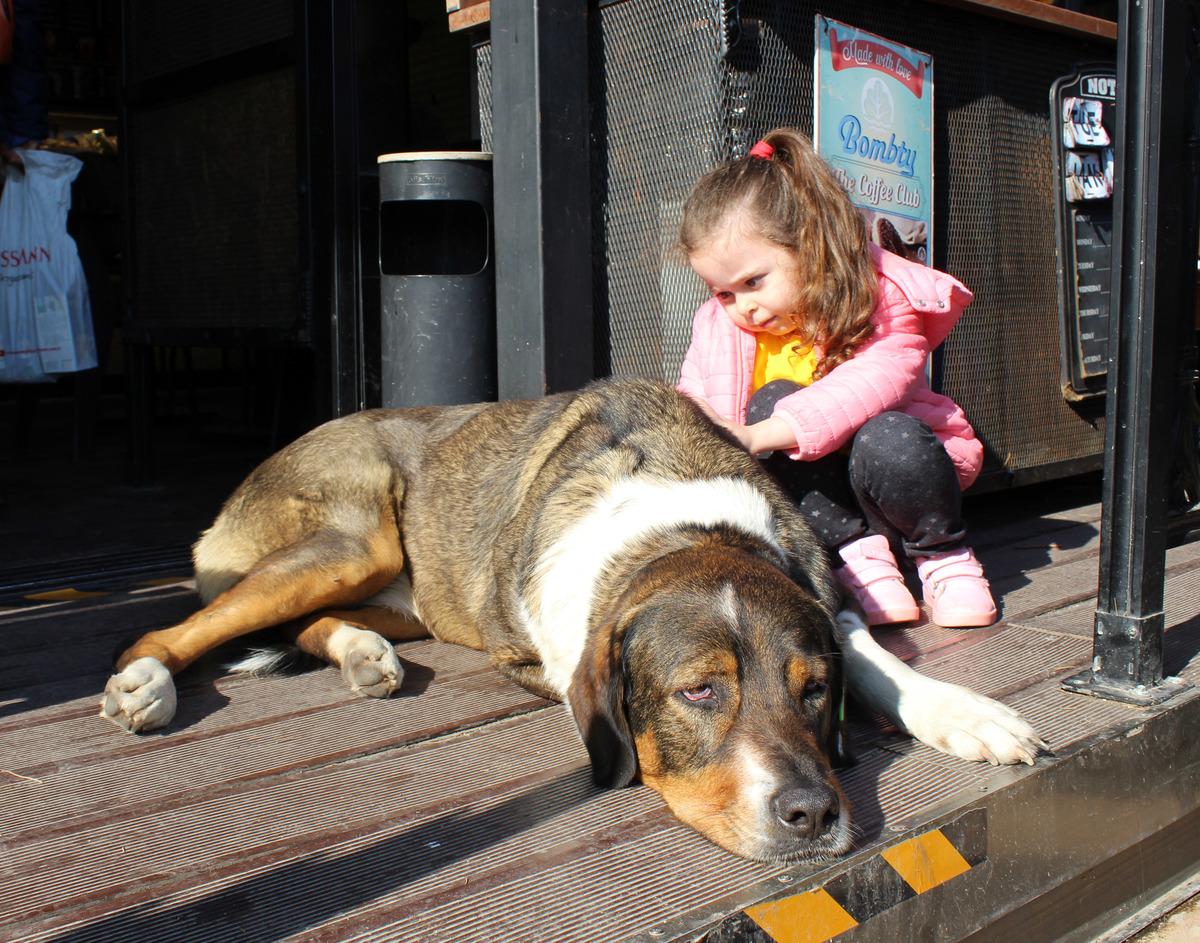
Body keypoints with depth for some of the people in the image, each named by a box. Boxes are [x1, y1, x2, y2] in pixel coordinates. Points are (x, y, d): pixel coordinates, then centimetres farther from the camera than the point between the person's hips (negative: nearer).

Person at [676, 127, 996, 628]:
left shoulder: (883, 303, -18)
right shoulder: (719, 329, -4)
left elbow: (867, 385, -37)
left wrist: (755, 436, -48)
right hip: (803, 488, 3)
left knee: (890, 441, -38)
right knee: (771, 401, -26)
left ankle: (943, 554, -8)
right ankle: (858, 553, -22)